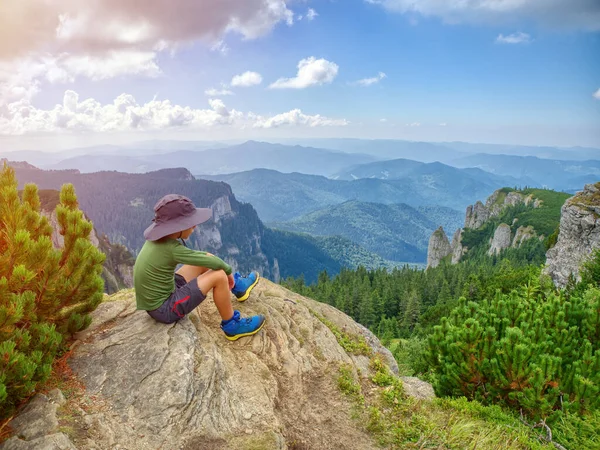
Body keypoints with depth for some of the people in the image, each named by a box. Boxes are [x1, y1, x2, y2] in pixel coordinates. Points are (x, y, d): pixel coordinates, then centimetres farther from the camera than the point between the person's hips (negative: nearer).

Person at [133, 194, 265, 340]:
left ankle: (238, 287, 31)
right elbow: (215, 263, -20)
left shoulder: (158, 239, -2)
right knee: (219, 276, -18)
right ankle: (232, 326, 1)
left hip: (158, 298, 9)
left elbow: (188, 253, 16)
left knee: (206, 258, 11)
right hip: (164, 309, -9)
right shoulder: (171, 248, -28)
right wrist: (228, 270, 0)